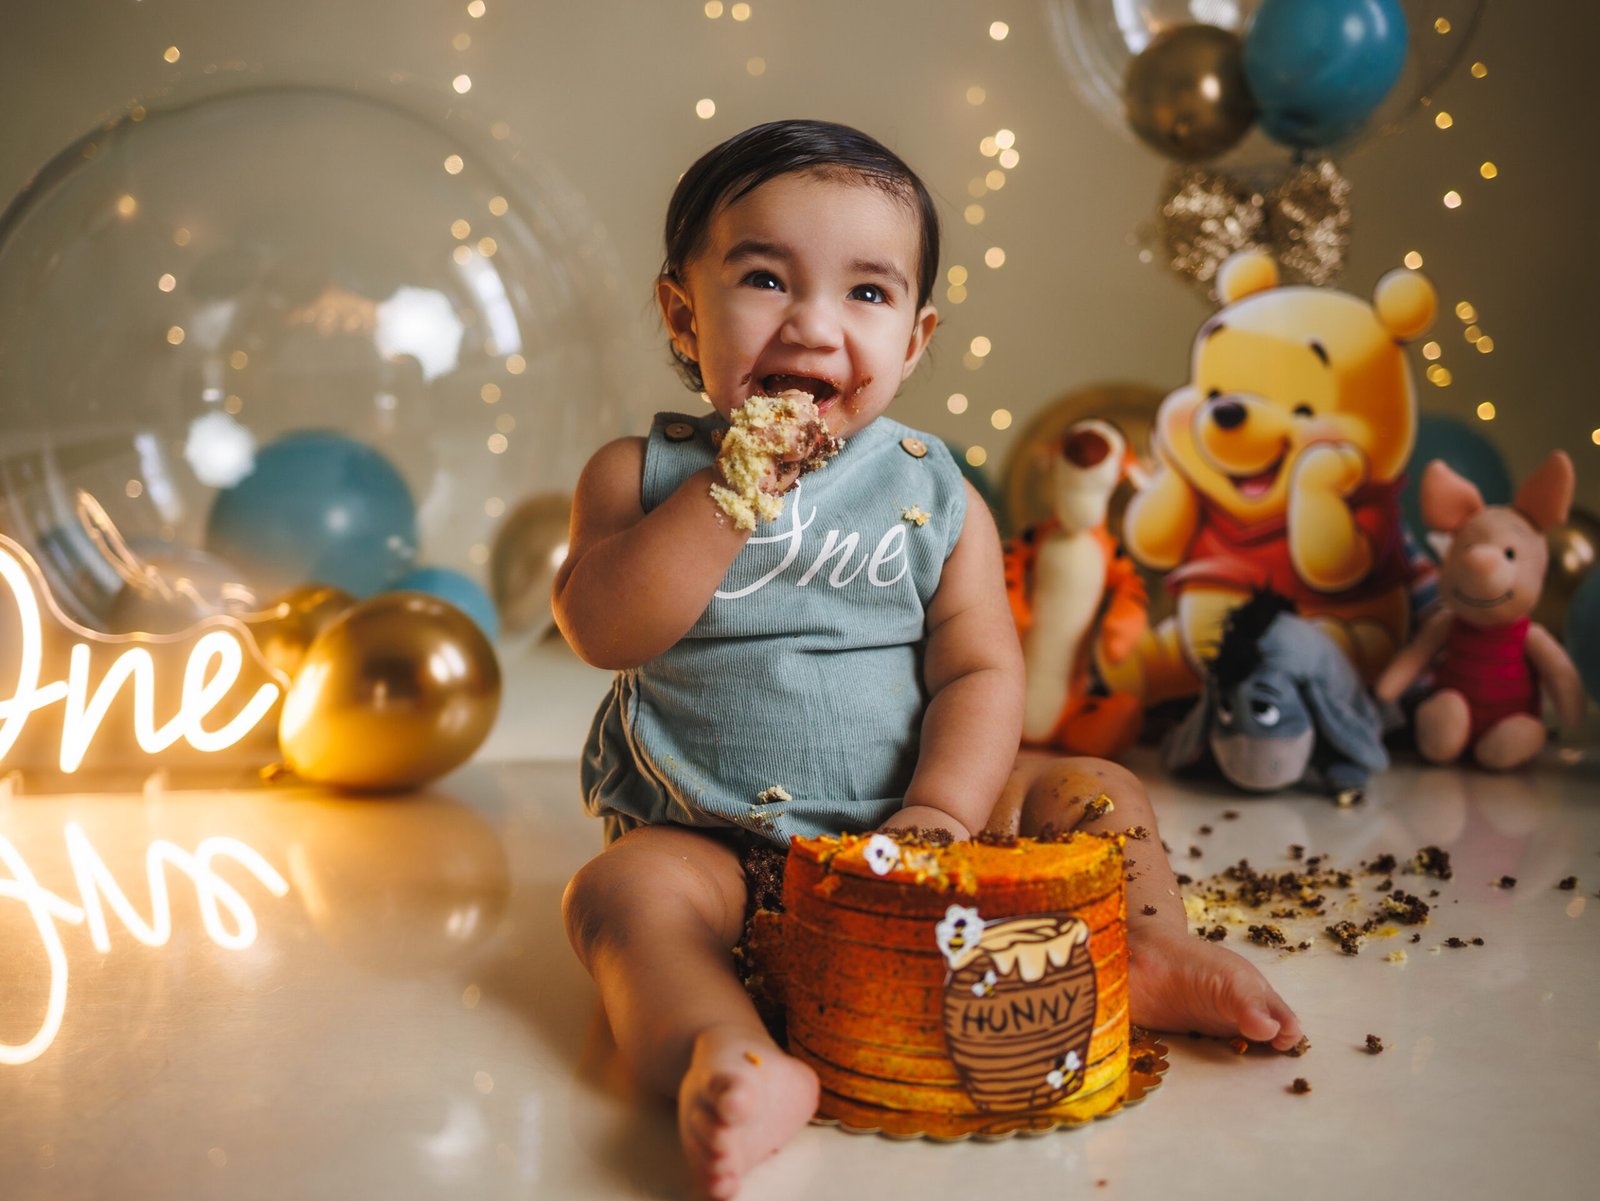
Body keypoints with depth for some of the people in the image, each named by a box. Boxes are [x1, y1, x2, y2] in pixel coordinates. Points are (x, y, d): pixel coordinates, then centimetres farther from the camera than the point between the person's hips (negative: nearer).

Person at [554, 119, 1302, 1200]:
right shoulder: (642, 473, -2)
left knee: (1095, 793, -5)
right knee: (624, 887, -31)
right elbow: (601, 630, -18)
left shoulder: (935, 498, 0)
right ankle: (730, 1063, -45)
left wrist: (942, 810, -23)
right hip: (718, 845, -2)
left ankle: (1151, 954, -5)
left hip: (904, 835, 2)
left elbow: (981, 672, -5)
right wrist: (732, 492, -23)